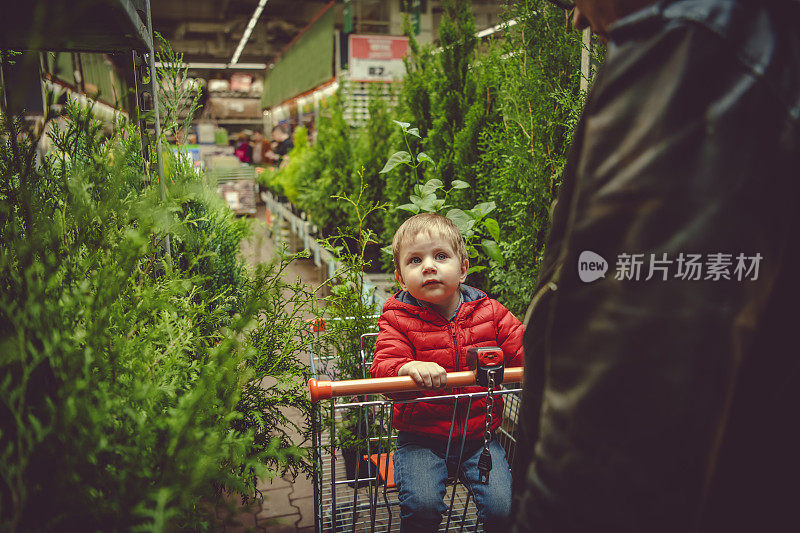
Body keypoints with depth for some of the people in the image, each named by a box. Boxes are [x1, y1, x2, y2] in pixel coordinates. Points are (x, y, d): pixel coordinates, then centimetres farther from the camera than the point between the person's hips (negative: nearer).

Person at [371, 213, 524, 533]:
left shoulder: (487, 312, 1)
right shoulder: (398, 318, -6)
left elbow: (523, 348, 2)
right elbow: (383, 366, -18)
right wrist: (410, 368, -41)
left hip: (479, 436, 2)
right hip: (421, 439, -2)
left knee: (503, 506, -8)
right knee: (422, 504, -21)